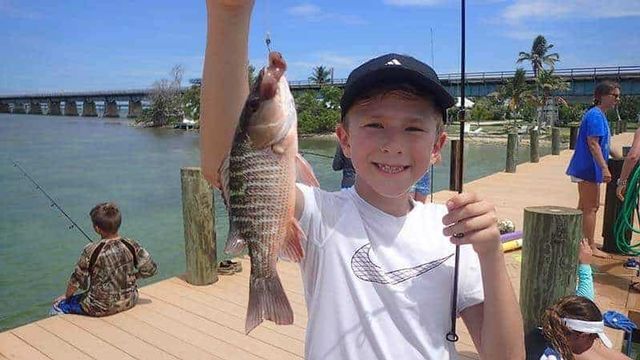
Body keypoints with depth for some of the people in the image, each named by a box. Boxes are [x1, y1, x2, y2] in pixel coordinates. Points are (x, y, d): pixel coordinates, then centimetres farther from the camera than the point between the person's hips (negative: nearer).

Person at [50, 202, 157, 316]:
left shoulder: (91, 251, -21)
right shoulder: (132, 245, -12)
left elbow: (77, 280, -9)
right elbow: (150, 269, -7)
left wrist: (66, 296, 10)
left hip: (102, 308, -5)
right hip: (129, 302, 5)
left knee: (58, 306, 18)